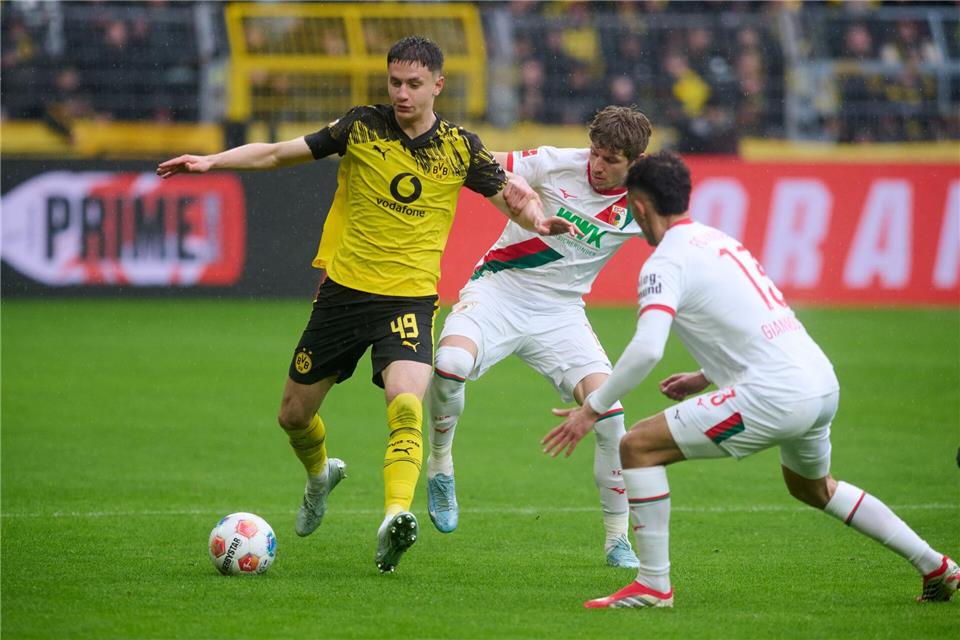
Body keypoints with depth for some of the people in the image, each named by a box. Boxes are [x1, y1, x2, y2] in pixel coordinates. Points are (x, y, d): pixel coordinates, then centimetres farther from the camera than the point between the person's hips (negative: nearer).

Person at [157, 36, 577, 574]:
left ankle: (395, 519, -37)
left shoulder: (460, 148, -1)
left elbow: (512, 197, 6)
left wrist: (538, 220, -17)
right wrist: (211, 161, -9)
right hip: (343, 289, 2)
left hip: (410, 300, -2)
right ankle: (320, 475, 46)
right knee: (294, 414, 13)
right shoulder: (363, 127, -2)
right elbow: (279, 154, 3)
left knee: (406, 404, -29)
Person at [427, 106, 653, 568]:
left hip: (559, 312, 2)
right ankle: (439, 467, -3)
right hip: (499, 289, -2)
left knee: (608, 410, -16)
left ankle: (617, 538, 0)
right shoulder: (557, 165, -11)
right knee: (451, 363, -32)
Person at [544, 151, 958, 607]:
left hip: (774, 396, -9)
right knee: (813, 487, 35)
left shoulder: (666, 262, -7)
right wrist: (705, 378, 34)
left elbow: (646, 348, -21)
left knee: (638, 446, -4)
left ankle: (653, 584, -3)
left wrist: (593, 408, -13)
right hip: (823, 383, 9)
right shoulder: (719, 241, 20)